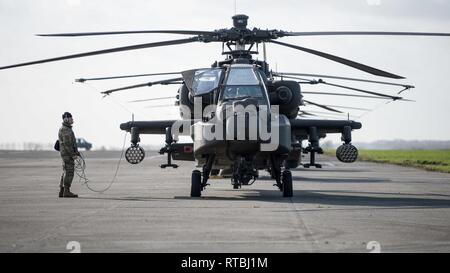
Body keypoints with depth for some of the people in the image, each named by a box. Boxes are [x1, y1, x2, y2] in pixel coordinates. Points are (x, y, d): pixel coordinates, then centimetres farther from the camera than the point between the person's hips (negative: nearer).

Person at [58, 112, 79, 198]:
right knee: (69, 172, -10)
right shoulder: (64, 130, -14)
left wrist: (76, 152, 21)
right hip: (67, 154, -11)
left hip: (69, 154, 11)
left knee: (66, 172, 11)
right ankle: (66, 191, -10)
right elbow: (66, 144, -21)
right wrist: (73, 154, -21)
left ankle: (62, 191, 12)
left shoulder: (68, 129, 19)